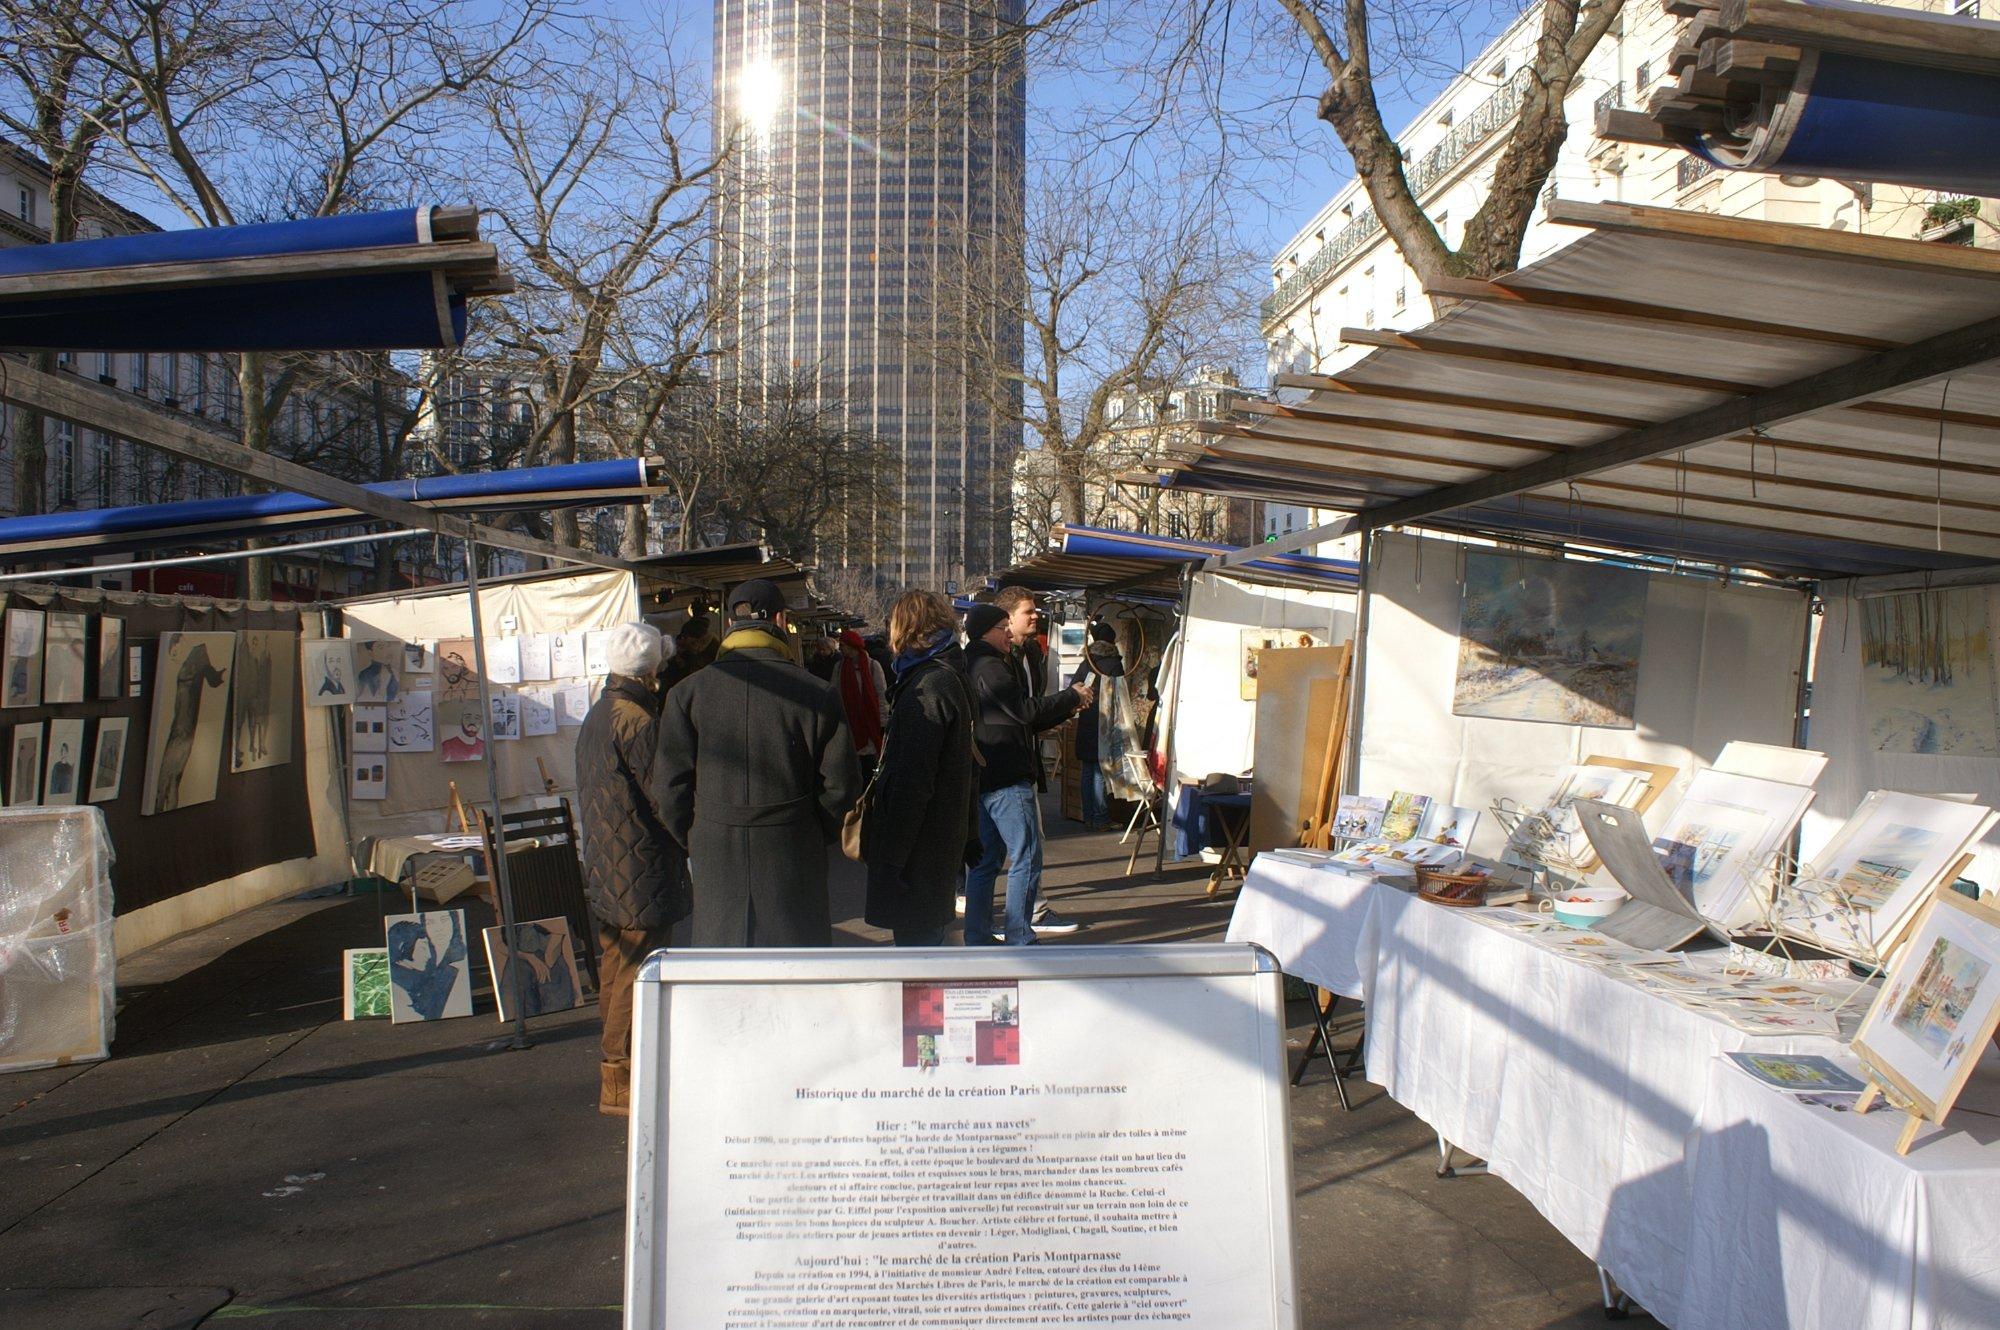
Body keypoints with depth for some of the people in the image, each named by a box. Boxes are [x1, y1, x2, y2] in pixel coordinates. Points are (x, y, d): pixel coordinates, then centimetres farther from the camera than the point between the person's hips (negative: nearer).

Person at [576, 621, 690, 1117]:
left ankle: (615, 1072, 27)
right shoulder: (637, 720, -18)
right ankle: (621, 1081, 2)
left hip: (604, 871, 10)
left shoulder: (595, 717, 12)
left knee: (615, 968, 17)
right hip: (643, 874, -10)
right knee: (637, 976, -3)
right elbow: (664, 796, -17)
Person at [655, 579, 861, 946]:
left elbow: (670, 787, -1)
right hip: (793, 859, -1)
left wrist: (694, 842, 13)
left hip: (716, 863, 2)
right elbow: (840, 784, -5)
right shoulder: (817, 694, -8)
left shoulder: (687, 694, -3)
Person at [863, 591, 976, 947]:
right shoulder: (951, 678, 13)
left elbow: (912, 782, -23)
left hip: (919, 848, -10)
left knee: (916, 938, -2)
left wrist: (891, 856, -20)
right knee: (927, 936, 20)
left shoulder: (928, 687, -19)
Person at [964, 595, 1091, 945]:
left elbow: (1019, 715, 20)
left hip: (983, 775, 11)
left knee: (986, 860, 12)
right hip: (1007, 778, -11)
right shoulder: (989, 666, -15)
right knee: (1027, 859, -4)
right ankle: (1019, 942, 0)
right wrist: (1072, 697, -6)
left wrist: (1065, 708, 9)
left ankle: (977, 942, 17)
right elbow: (1025, 710, -20)